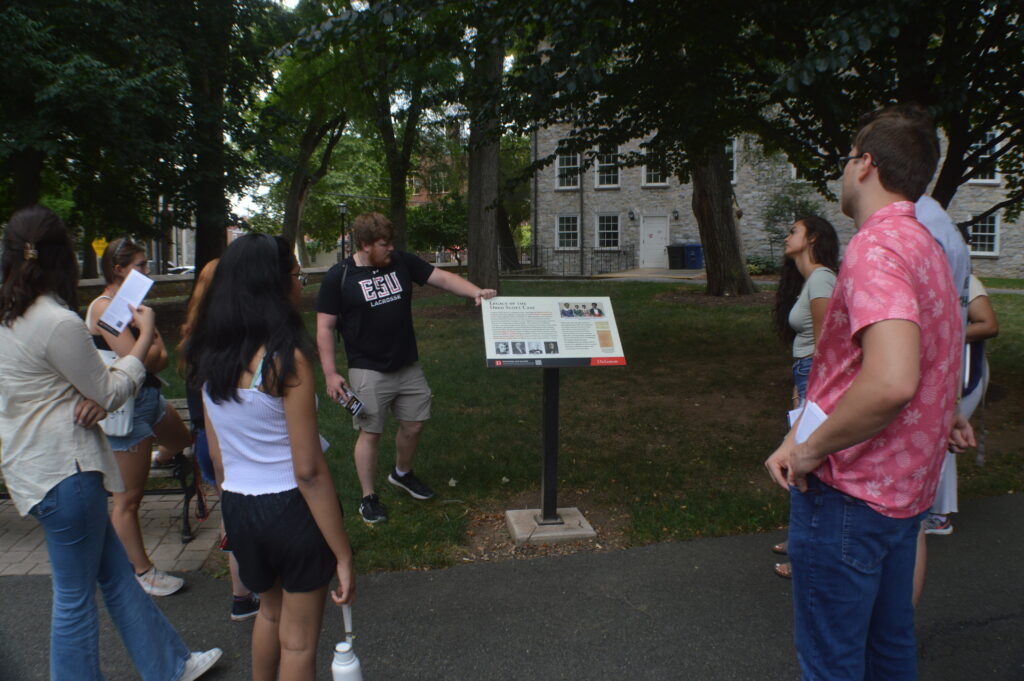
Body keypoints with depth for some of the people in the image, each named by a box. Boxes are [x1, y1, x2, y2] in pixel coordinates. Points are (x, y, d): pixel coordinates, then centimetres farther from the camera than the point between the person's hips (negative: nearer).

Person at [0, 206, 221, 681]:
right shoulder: (58, 323, -22)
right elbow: (112, 392, -12)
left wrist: (94, 397, -6)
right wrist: (146, 334, -2)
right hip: (63, 469, -10)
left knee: (114, 571, 18)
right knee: (75, 597, 5)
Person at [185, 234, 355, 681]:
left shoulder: (210, 358, 2)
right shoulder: (285, 358, -20)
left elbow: (217, 457, 9)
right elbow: (309, 470, -21)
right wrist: (343, 554, -15)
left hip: (238, 507, 7)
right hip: (291, 508, -6)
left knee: (271, 610, 32)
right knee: (297, 642, 14)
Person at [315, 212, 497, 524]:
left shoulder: (402, 262, 0)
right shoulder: (338, 277, -10)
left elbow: (442, 278, 0)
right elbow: (325, 328, -8)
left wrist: (476, 292, -16)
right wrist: (330, 374, -11)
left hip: (408, 366, 5)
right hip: (368, 371, -5)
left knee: (414, 424, 14)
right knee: (370, 432, 4)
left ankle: (402, 474, 42)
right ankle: (368, 498, 21)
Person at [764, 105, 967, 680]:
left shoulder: (875, 247, -21)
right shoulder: (928, 245, 12)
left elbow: (890, 382, -36)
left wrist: (811, 449, -20)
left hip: (849, 492, -10)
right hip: (904, 487, 10)